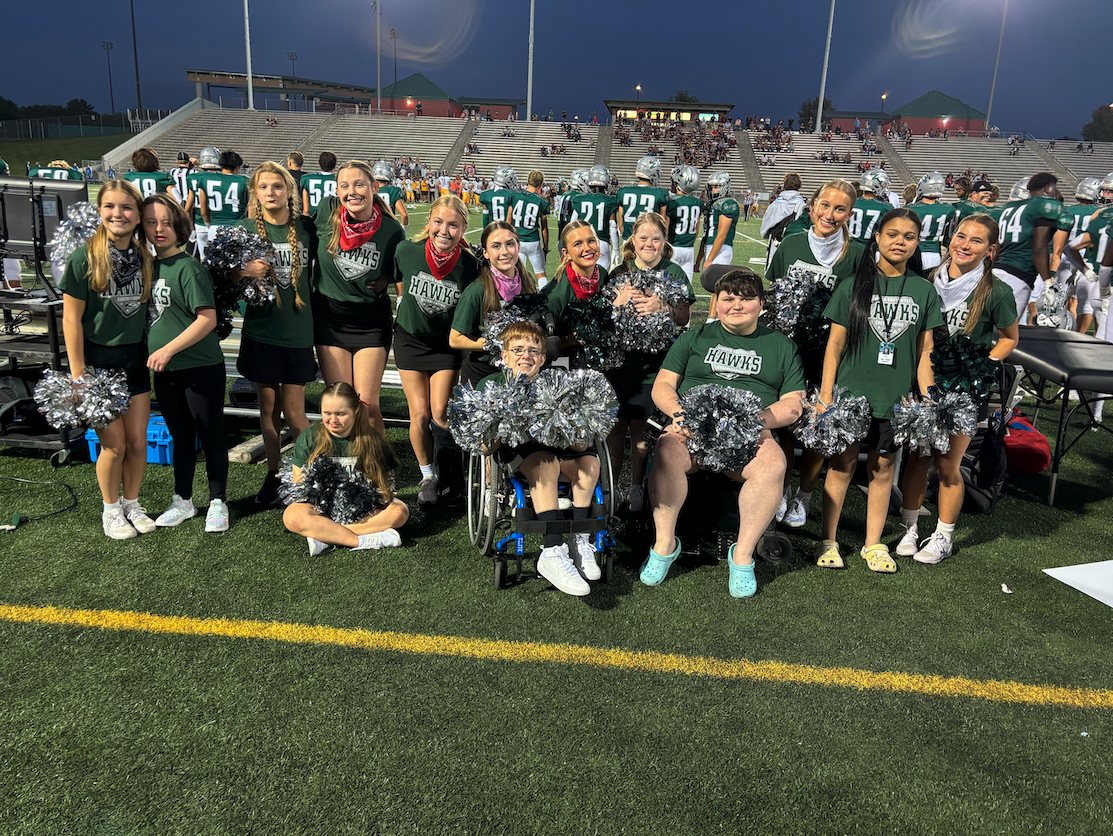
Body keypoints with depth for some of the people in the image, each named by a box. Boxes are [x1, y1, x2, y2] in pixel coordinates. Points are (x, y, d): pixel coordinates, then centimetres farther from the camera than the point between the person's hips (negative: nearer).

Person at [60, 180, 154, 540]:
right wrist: (78, 376, -12)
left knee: (138, 441, 7)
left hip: (135, 359, 4)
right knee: (114, 444, -1)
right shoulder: (84, 257, -11)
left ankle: (132, 504, 27)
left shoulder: (144, 256, 2)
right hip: (98, 358, -4)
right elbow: (71, 318, -10)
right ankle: (110, 510, 20)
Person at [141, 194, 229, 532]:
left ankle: (217, 502, 17)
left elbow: (208, 319, -18)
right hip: (165, 372, 7)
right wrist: (154, 354, 7)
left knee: (210, 437, 5)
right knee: (180, 437, 17)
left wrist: (168, 349, -19)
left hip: (201, 367, -7)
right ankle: (183, 501, 29)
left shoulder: (189, 267, -12)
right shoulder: (149, 266, 9)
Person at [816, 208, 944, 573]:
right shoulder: (853, 287, 0)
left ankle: (873, 544, 21)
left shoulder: (924, 291, 5)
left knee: (883, 467, 9)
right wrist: (825, 396, -5)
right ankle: (828, 541, 14)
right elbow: (835, 344, 0)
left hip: (895, 396, 2)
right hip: (851, 391, -2)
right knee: (842, 463, 2)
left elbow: (925, 351, 8)